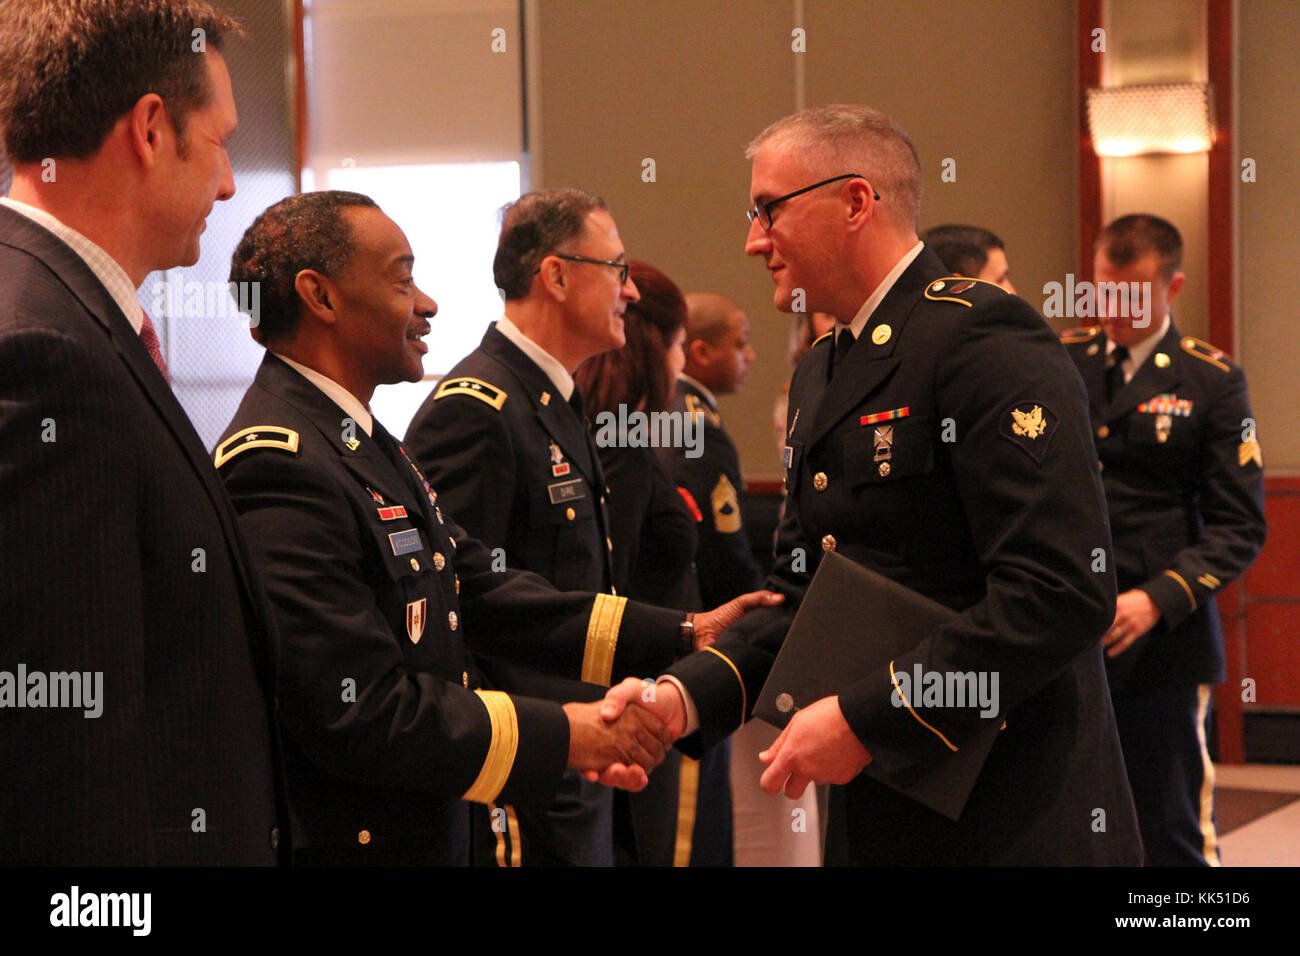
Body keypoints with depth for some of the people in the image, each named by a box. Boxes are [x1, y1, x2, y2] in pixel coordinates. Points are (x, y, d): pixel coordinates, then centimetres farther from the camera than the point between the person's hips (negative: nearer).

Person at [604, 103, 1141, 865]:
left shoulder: (984, 339, -15)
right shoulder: (822, 374, 15)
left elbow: (1063, 594, -23)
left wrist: (865, 718, -21)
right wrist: (684, 697, -1)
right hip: (876, 815, 8)